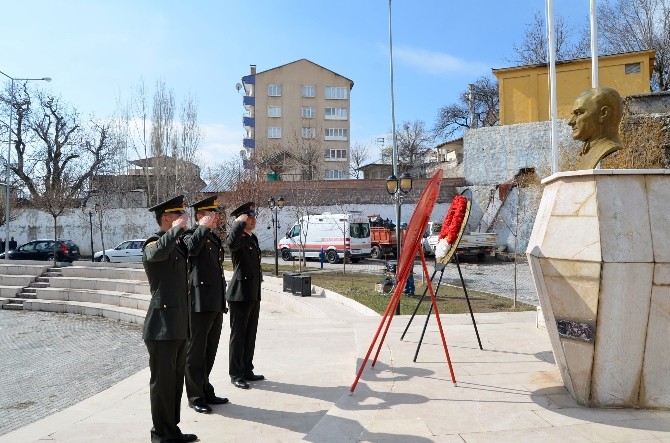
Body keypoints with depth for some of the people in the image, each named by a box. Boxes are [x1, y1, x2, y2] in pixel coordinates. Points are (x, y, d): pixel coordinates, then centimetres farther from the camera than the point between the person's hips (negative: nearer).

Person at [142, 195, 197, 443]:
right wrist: (177, 229, -27)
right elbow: (157, 252, -35)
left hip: (179, 326, 9)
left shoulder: (178, 244, 16)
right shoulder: (153, 243, -11)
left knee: (176, 381, 16)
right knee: (162, 381, 2)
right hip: (162, 326, -9)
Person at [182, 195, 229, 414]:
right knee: (196, 353, 4)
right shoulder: (191, 234, -7)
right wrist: (204, 227, -21)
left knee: (210, 351, 17)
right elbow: (191, 249, -33)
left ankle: (206, 391, 29)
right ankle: (195, 397, 14)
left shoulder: (214, 237, 17)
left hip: (215, 304, 8)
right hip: (199, 304, -8)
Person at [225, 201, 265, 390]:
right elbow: (230, 243, -38)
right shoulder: (238, 238, -11)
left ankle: (247, 371, 25)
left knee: (250, 335, 15)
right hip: (239, 294, -9)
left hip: (253, 294, 9)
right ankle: (236, 375, 10)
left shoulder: (253, 238, 15)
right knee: (238, 335, 1)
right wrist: (240, 222, -25)